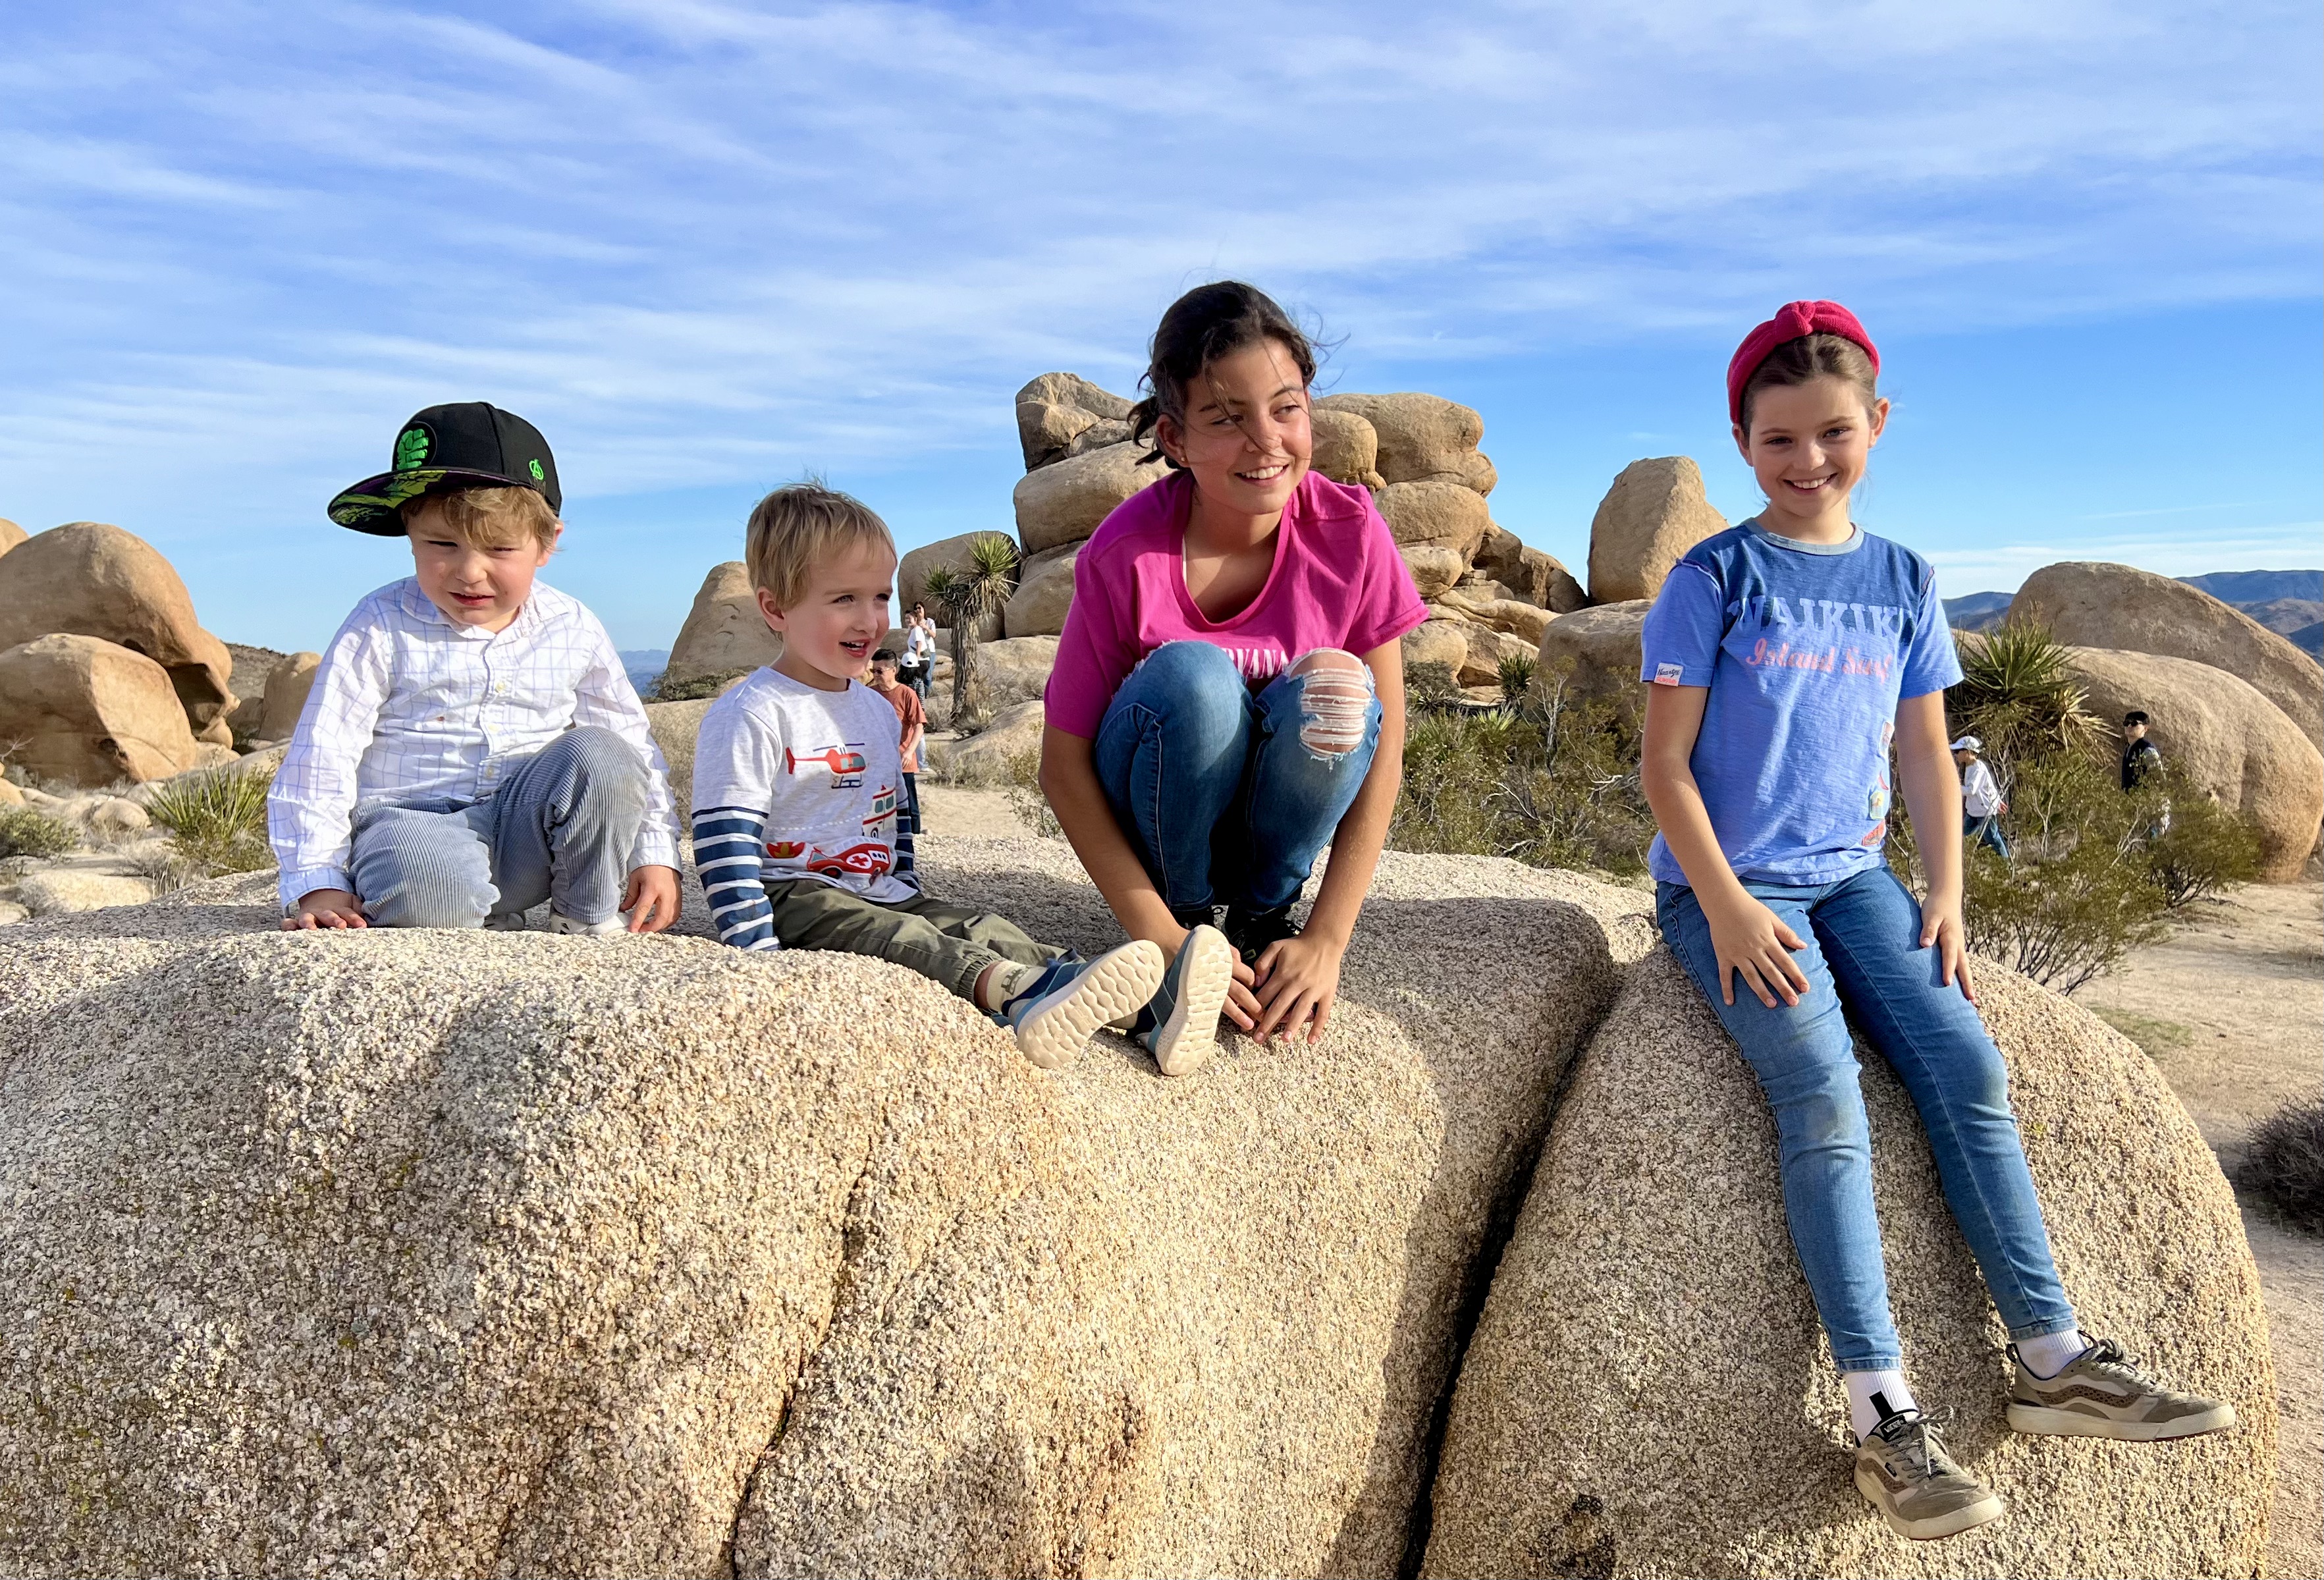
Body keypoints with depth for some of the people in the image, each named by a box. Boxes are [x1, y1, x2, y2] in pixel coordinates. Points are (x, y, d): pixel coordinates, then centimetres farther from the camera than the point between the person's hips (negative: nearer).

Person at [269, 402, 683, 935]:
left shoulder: (572, 631, 3)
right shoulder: (381, 629, -4)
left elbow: (635, 747, 9)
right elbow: (320, 757, -3)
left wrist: (656, 855, 1)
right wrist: (318, 883, -10)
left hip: (529, 831, 3)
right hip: (414, 822, -3)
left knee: (599, 756, -26)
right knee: (428, 883, -39)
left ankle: (589, 922, -6)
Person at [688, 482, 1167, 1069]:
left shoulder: (877, 710, 17)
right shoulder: (750, 716, -9)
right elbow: (726, 847, -15)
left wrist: (908, 894, 18)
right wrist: (759, 956, -23)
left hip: (880, 894, 7)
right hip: (793, 900, -7)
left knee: (979, 928, -18)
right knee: (893, 938, -34)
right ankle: (1015, 989, -61)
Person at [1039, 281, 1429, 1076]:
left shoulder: (1350, 532, -19)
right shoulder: (1126, 555, -24)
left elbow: (1383, 751, -16)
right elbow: (1063, 765, -19)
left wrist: (1326, 940, -21)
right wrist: (1164, 937, -25)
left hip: (1279, 816, 2)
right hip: (1154, 818, -2)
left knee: (1336, 689, -30)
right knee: (1190, 675, -33)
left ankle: (1263, 916, -5)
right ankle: (1191, 926, -10)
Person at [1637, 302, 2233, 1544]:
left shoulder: (1901, 580, 11)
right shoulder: (1713, 578, -4)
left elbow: (1925, 753, 15)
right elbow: (1665, 761, -8)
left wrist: (1945, 893, 4)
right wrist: (1728, 907, -15)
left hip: (1850, 877, 5)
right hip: (1726, 884, -5)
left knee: (1967, 1065, -12)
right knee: (1822, 1090, -23)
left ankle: (2053, 1361, -1)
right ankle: (1883, 1415, -22)